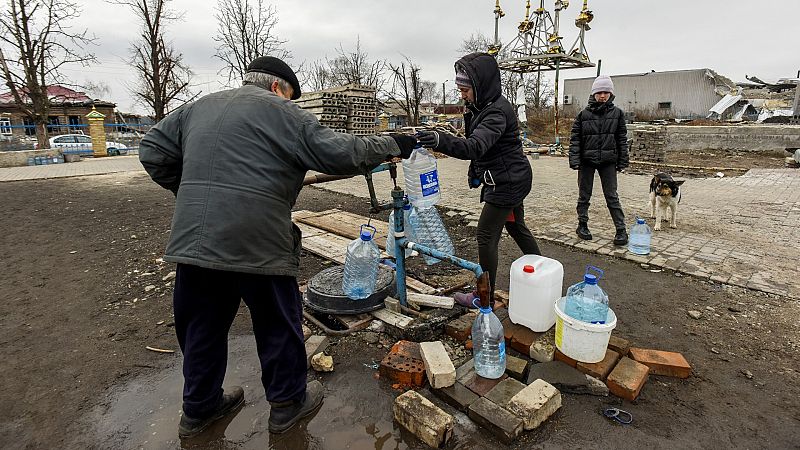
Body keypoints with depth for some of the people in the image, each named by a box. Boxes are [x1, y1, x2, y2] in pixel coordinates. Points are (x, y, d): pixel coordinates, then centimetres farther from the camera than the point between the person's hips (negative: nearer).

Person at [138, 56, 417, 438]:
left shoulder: (199, 107, 19)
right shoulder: (282, 113, 0)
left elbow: (153, 152, 21)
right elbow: (341, 153, -6)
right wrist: (392, 145, 6)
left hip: (193, 239, 7)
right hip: (258, 243, -6)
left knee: (201, 325, 20)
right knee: (278, 324, 12)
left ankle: (199, 407, 38)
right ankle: (287, 403, 29)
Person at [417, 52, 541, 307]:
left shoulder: (497, 111, -25)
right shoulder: (481, 107, 7)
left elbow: (475, 146, -41)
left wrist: (440, 141, -56)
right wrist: (475, 169, 14)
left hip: (507, 182, -10)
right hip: (507, 180, 10)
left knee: (486, 236, -5)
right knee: (517, 228, 22)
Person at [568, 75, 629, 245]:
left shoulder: (617, 114, 3)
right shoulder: (584, 114, -1)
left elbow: (622, 139, 5)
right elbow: (575, 138, -2)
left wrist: (622, 161, 2)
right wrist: (574, 159, -10)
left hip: (608, 161, 0)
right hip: (587, 161, 0)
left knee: (612, 196, 2)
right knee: (584, 195, 9)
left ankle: (621, 230, 7)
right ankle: (582, 225, 22)